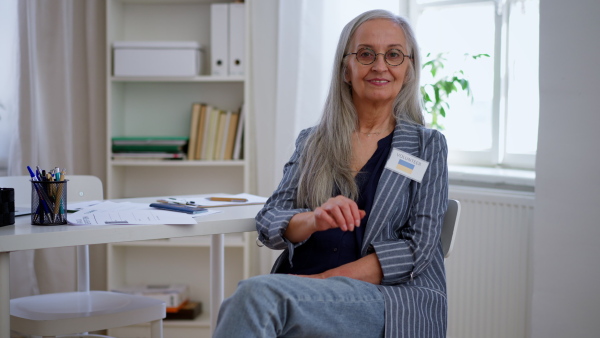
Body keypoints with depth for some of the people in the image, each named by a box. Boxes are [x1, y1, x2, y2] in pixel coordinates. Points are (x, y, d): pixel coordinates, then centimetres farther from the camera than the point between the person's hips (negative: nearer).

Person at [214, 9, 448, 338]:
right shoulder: (311, 141, 17)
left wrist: (323, 280, -11)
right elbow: (268, 222, 8)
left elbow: (416, 249, -1)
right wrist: (314, 220, -16)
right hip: (306, 295, 3)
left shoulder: (427, 145, 9)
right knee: (242, 303, -35)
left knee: (259, 294, -32)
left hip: (391, 298, -2)